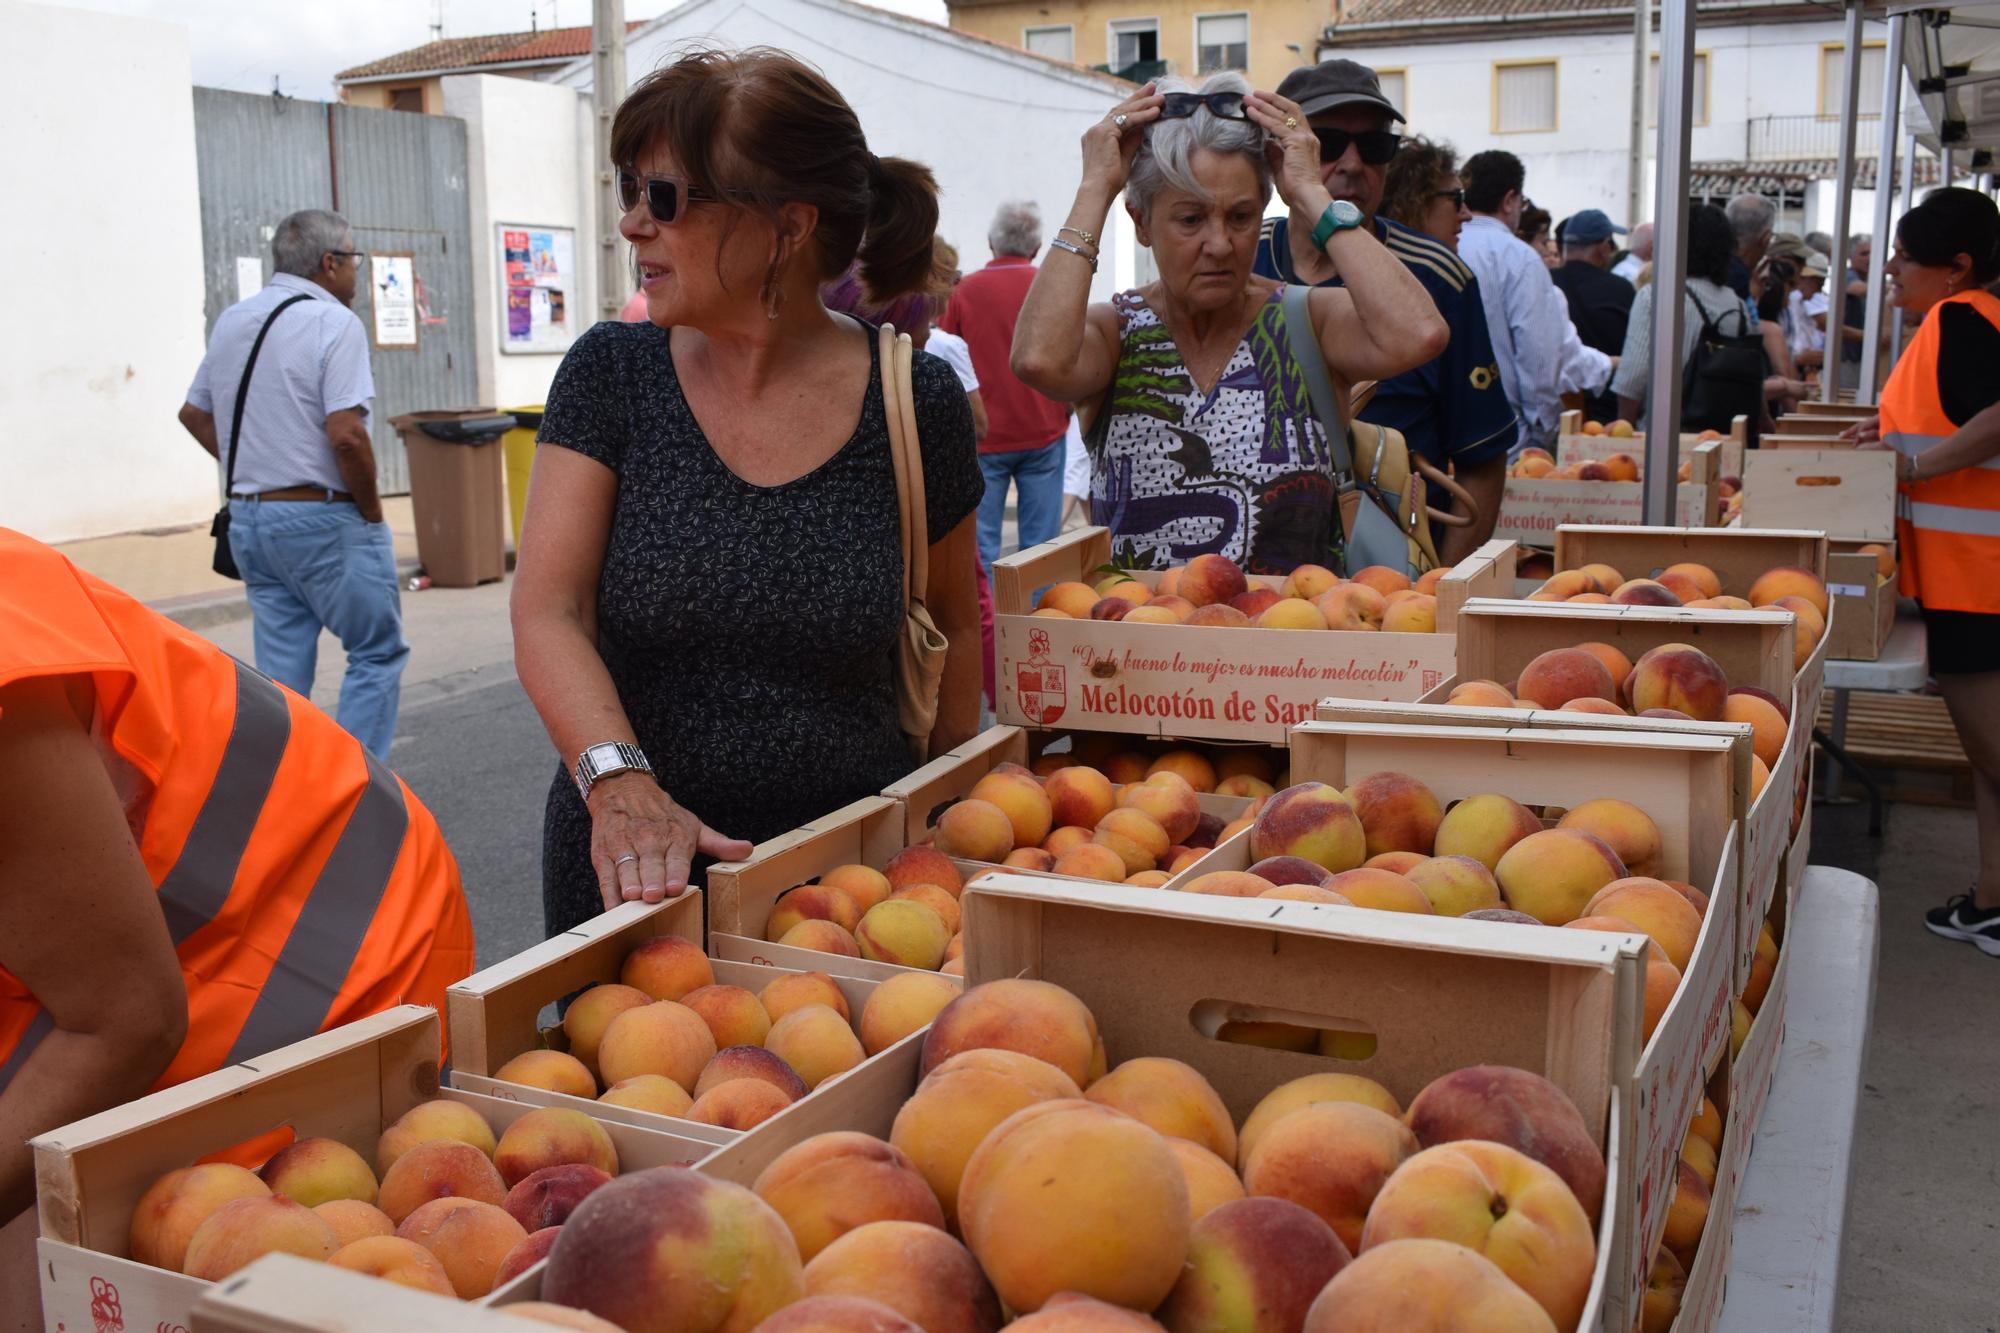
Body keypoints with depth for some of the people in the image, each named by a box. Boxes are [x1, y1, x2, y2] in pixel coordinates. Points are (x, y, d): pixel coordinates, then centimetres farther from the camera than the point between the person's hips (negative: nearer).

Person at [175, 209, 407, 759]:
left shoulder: (232, 321, 12)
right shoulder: (333, 322, -13)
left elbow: (194, 413, 21)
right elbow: (346, 435, -21)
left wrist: (250, 469, 17)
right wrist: (372, 511, -9)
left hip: (248, 515, 7)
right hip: (323, 519, -7)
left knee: (281, 671, 12)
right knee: (378, 652, 5)